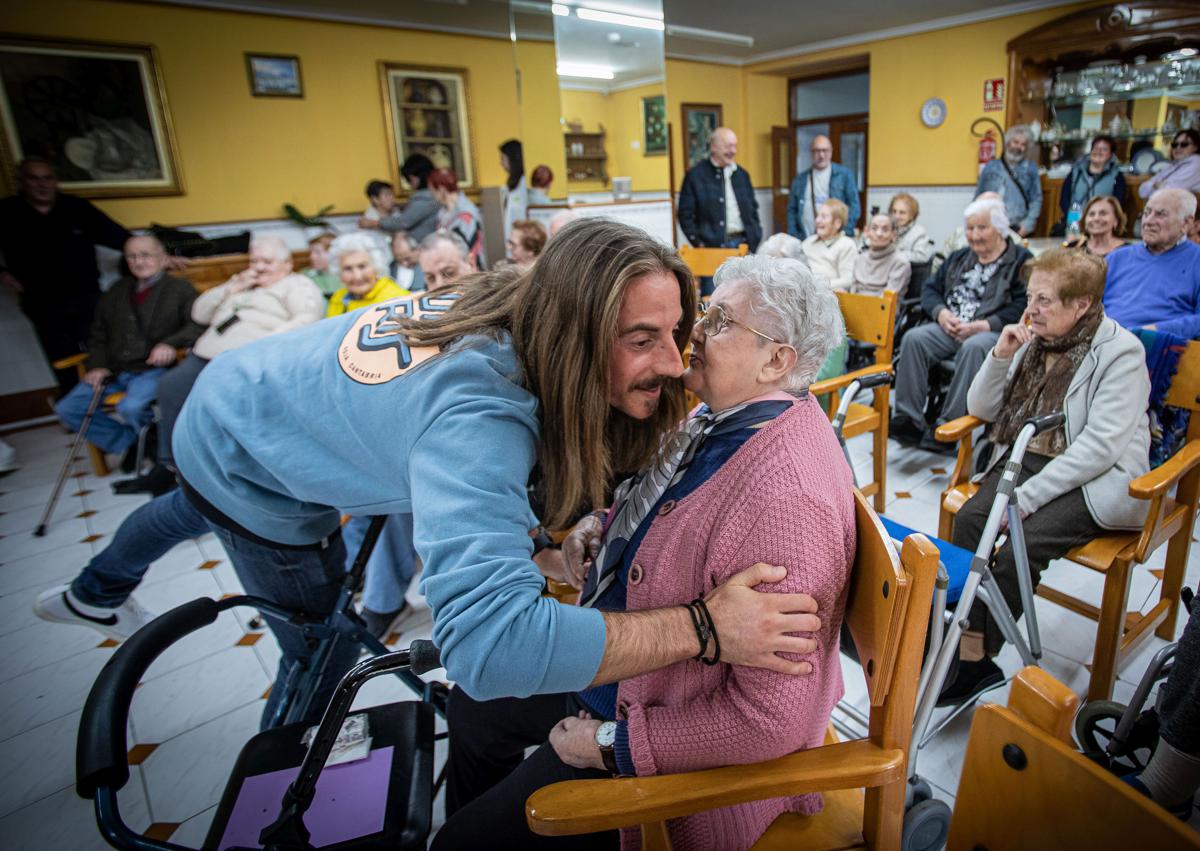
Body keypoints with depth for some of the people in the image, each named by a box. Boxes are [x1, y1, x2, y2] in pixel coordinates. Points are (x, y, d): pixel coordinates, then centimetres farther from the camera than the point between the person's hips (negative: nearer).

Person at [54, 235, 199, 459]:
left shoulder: (180, 289, 5)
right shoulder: (116, 292, 22)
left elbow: (197, 324, -10)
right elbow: (99, 334, 25)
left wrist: (171, 343, -27)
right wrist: (98, 365, 7)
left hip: (153, 368, -6)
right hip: (113, 371, 6)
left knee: (131, 408, -33)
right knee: (67, 409, -9)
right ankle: (131, 441, 0)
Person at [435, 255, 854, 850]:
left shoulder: (786, 493, -36)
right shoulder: (720, 417, -5)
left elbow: (772, 720, -32)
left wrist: (611, 743, -22)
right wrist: (601, 527, -4)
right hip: (611, 662, 10)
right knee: (471, 707, 27)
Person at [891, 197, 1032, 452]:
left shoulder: (1021, 260, 6)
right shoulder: (959, 258, 26)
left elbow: (1023, 306, -7)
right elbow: (931, 288, 19)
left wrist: (983, 325, -18)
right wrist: (941, 312, -3)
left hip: (994, 332, -5)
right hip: (950, 328, 5)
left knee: (973, 347, -38)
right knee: (914, 338, -25)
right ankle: (908, 420, -27)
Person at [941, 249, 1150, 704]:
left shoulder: (1120, 352, -9)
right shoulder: (1034, 339, 8)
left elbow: (1102, 445, -19)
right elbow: (981, 409, 11)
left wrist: (1029, 495, -24)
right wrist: (1000, 356, -6)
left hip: (1094, 479, -5)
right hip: (1026, 458, 5)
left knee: (1021, 545, -27)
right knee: (968, 519, -22)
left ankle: (972, 657, -15)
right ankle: (968, 646, -20)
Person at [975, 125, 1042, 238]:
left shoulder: (1030, 169, 8)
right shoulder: (991, 167, 10)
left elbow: (1036, 200, 6)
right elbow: (978, 199, 11)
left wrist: (1028, 224, -6)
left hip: (1018, 230, 0)